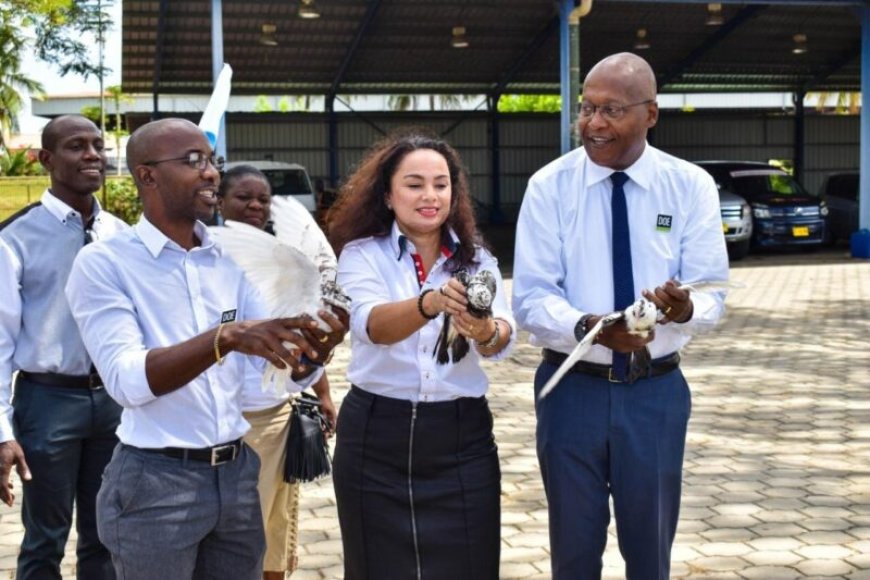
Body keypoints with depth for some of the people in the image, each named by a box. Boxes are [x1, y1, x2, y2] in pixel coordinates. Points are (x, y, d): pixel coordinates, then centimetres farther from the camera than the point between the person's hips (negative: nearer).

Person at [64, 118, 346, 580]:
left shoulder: (230, 260, 8)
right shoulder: (103, 263, -8)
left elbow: (274, 367, 3)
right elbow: (126, 379, -21)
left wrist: (310, 353, -19)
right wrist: (225, 338, -34)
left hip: (237, 472, 5)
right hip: (154, 482, -5)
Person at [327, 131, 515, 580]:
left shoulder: (477, 259, 4)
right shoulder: (362, 254, -3)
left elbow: (503, 338, -13)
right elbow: (371, 324, -24)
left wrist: (485, 333, -37)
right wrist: (429, 302, -44)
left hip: (462, 438, 2)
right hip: (376, 438, -1)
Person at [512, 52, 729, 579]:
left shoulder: (691, 186, -3)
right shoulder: (549, 187, -6)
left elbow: (713, 295, -7)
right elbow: (532, 298, -11)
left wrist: (683, 308, -31)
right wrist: (587, 328, -31)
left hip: (656, 391, 1)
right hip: (572, 388, 0)